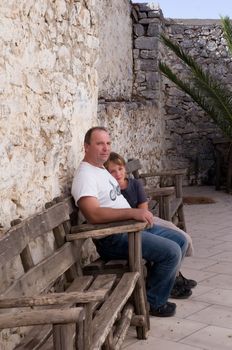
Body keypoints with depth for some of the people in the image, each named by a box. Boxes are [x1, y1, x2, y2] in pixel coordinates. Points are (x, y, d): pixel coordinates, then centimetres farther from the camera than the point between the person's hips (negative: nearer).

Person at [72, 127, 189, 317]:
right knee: (171, 252, -19)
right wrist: (132, 212, -34)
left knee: (180, 241, 11)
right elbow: (94, 214, -31)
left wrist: (140, 214, 11)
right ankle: (153, 302, 0)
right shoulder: (85, 175, -17)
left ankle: (165, 282, 25)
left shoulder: (101, 169, 16)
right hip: (114, 238, -10)